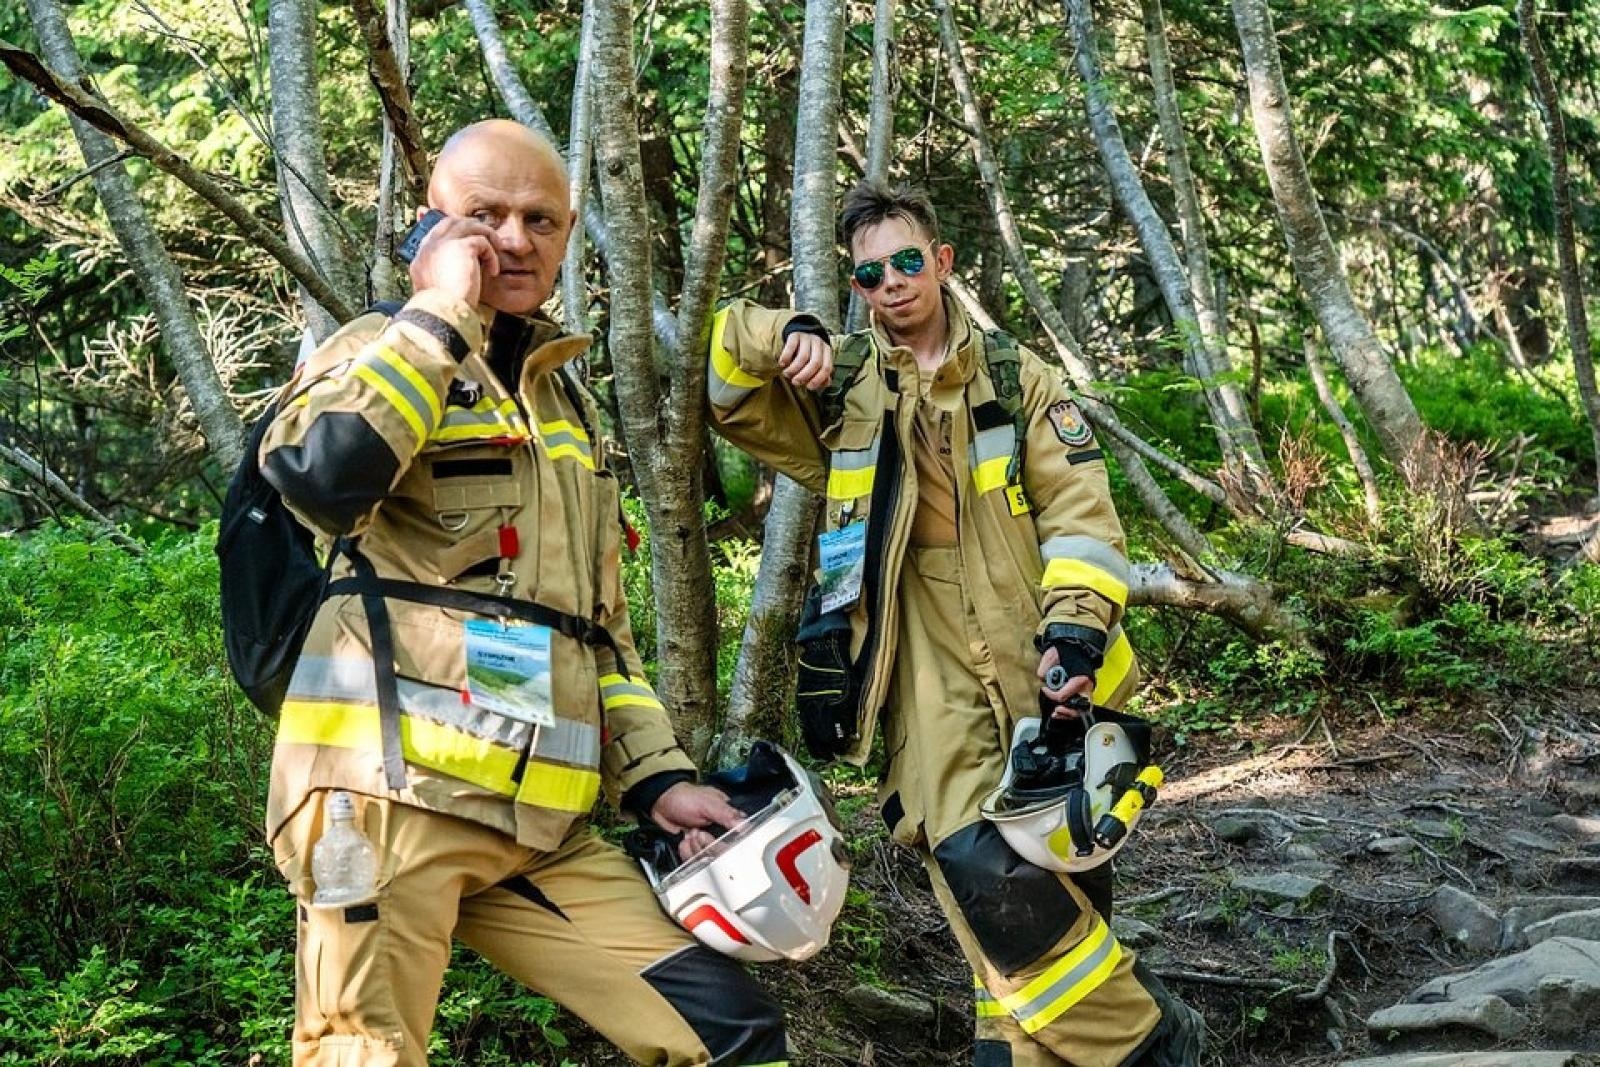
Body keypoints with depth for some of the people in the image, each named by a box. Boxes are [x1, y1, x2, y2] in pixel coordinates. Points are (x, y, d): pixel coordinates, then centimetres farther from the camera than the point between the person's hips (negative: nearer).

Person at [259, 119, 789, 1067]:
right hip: (390, 791, -6)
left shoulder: (568, 403, 24)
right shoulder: (381, 352, 4)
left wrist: (657, 775, 16)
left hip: (541, 827, 7)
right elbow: (319, 474, -21)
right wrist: (443, 310, -11)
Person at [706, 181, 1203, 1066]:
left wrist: (1076, 624, -12)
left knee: (1065, 886, 0)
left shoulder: (1016, 377, 14)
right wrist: (783, 337, -11)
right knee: (990, 879, -18)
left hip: (1041, 671, 1)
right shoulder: (837, 388, 14)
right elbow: (715, 370, 9)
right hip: (930, 679, -1)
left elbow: (1080, 508, 5)